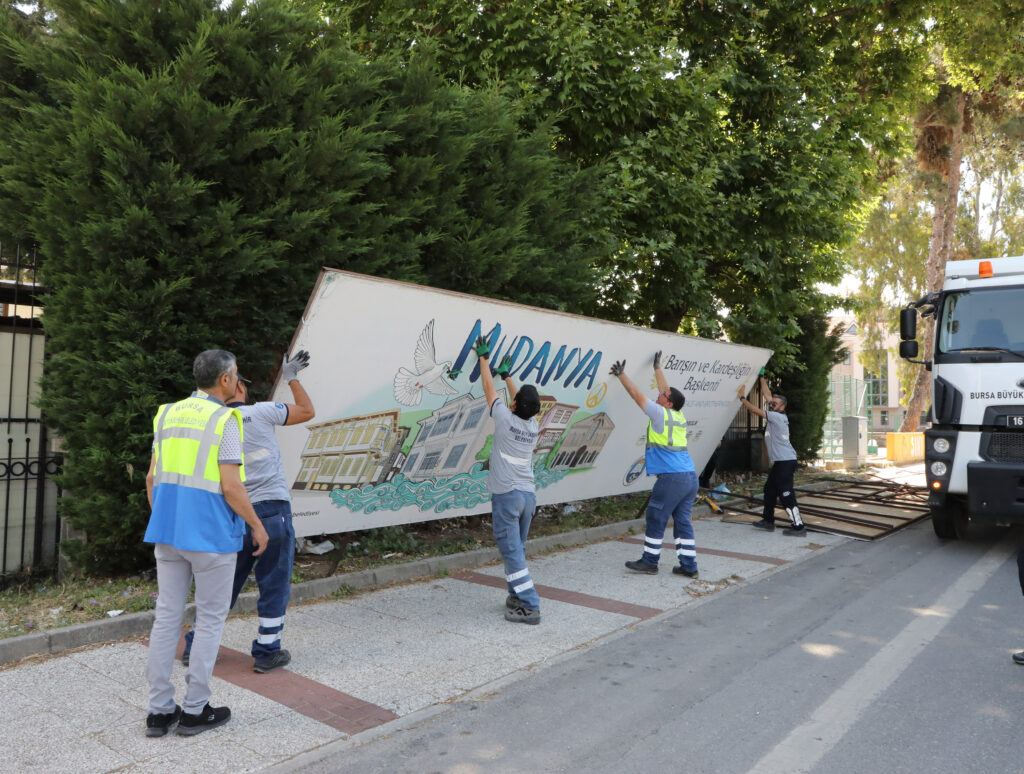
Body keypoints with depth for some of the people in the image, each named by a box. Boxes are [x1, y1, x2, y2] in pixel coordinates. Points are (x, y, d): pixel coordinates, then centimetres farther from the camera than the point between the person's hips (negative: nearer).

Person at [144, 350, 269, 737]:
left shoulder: (168, 415, 8)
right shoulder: (224, 421, -13)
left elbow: (152, 478, 11)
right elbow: (231, 487, -17)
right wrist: (258, 526, -4)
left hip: (168, 531, 7)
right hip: (211, 534, -6)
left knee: (167, 617, 11)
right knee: (211, 618, 7)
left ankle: (159, 710, 18)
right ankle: (195, 710, 14)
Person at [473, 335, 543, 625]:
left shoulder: (505, 419, -9)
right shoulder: (533, 425, 7)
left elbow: (489, 388, 3)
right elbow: (523, 401, 26)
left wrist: (483, 357, 15)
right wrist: (506, 375, 37)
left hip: (506, 495, -7)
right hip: (528, 495, 7)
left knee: (512, 551, -5)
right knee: (517, 549, 17)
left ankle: (529, 606, -6)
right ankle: (518, 596, 24)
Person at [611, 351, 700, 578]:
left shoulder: (661, 414, -7)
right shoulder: (679, 416, 13)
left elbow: (637, 395, 0)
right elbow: (667, 390, 28)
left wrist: (621, 374, 10)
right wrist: (657, 368, 40)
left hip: (671, 478, -8)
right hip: (690, 477, 8)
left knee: (656, 520, 3)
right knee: (683, 521, 10)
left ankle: (649, 562, 12)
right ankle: (689, 566, 12)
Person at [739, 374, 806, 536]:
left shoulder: (778, 417, -13)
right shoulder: (775, 415, 11)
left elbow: (755, 410, -14)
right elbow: (767, 394, 20)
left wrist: (742, 397, -3)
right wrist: (761, 377, 22)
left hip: (785, 461, -10)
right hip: (780, 462, 10)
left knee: (786, 494, -11)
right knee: (769, 489, 17)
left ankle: (798, 526, -9)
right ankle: (768, 521, 27)